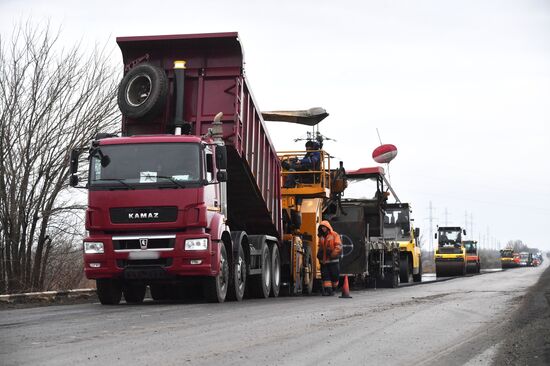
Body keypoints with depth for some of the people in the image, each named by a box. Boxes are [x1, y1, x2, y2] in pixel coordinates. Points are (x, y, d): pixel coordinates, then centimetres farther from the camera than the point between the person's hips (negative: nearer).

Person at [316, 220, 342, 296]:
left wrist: (333, 254, -18)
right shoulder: (321, 237, 16)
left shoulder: (334, 235, -2)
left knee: (334, 276, 1)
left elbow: (338, 246, -10)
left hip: (333, 260, -5)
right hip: (324, 261, 5)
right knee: (325, 276, -3)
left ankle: (333, 289, 19)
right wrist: (319, 255, 12)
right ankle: (327, 290, -3)